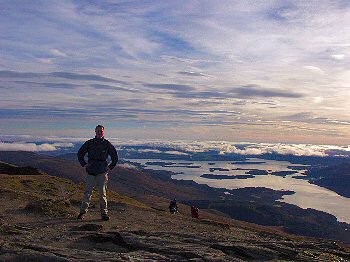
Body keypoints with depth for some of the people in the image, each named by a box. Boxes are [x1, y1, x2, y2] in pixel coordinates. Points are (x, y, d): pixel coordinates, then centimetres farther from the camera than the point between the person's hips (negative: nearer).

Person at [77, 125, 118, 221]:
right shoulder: (89, 143, 5)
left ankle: (104, 213, 7)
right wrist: (84, 164, 6)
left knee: (102, 192, 1)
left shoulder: (107, 144, 4)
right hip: (91, 171, 0)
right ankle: (83, 211, 8)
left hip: (102, 172, 0)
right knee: (88, 192, -1)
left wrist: (110, 167, 6)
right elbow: (80, 154, 15)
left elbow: (115, 157, 13)